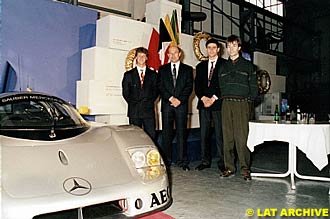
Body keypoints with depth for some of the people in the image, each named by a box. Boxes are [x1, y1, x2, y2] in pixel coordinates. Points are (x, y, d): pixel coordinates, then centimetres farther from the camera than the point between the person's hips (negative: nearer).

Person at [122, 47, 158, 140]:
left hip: (149, 111, 1)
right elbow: (125, 93, 7)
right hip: (134, 111, 0)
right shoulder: (128, 75, 9)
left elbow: (156, 91, 9)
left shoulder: (153, 74, 11)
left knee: (151, 137, 0)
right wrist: (133, 103, -4)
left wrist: (150, 102, -5)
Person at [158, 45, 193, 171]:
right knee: (166, 133, 1)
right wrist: (171, 98, -9)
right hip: (167, 104, 1)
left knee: (181, 132, -1)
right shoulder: (162, 69, 14)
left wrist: (179, 99, -10)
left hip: (181, 104, -1)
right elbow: (160, 87, 4)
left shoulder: (187, 69, 12)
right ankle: (166, 160, 8)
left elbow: (189, 87, 3)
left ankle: (182, 161, 3)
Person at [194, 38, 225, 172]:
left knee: (220, 134, -4)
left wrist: (214, 98, -9)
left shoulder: (225, 64, 4)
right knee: (204, 134, 4)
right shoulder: (200, 66, 19)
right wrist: (203, 98, -4)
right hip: (203, 103, 4)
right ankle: (205, 161, 12)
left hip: (218, 103, -4)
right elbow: (197, 86, 13)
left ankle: (222, 162, 4)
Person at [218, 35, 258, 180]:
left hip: (241, 104, -3)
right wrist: (224, 97, 10)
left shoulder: (248, 65, 9)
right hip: (226, 104, 3)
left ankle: (245, 168, -1)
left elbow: (253, 86, 8)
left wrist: (249, 98, 0)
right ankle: (229, 168, 9)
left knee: (241, 138, -9)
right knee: (227, 137, 2)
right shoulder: (223, 67, 18)